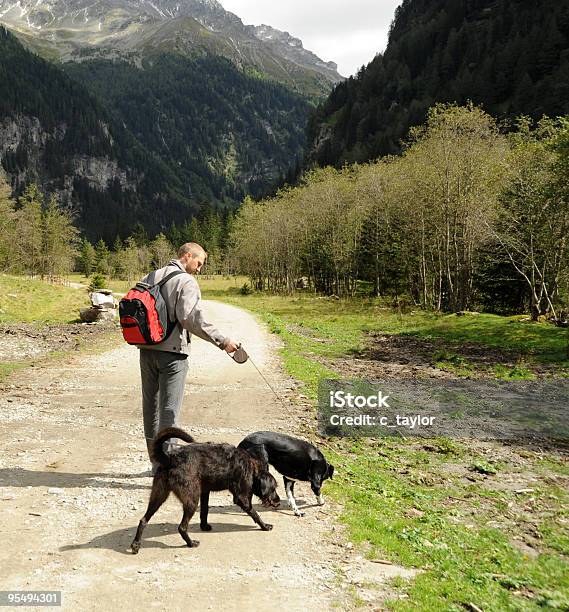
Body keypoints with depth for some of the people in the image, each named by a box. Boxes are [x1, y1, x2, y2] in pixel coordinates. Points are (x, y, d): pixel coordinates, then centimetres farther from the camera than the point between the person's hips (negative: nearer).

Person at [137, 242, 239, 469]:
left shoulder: (149, 277, 11)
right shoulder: (186, 282, -11)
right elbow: (192, 319, -21)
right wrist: (222, 341, -20)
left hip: (146, 350, 7)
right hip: (172, 352, -7)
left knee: (150, 405, 15)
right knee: (169, 409, -2)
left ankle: (156, 461, 26)